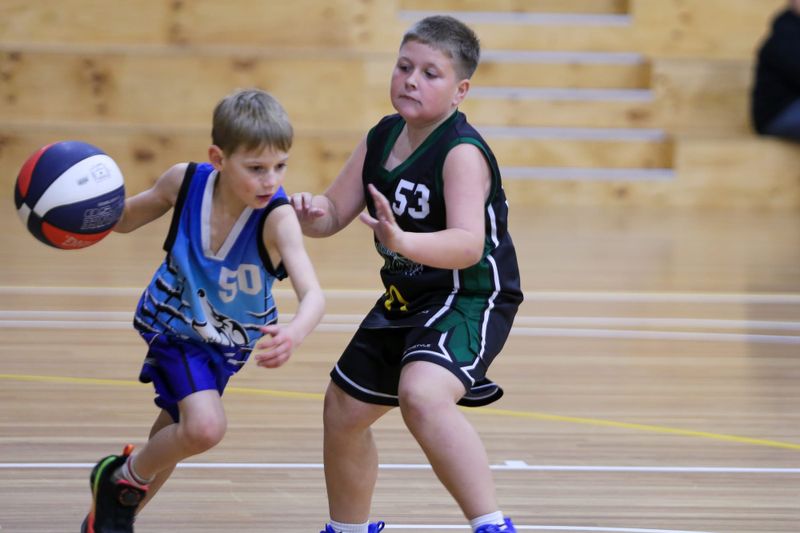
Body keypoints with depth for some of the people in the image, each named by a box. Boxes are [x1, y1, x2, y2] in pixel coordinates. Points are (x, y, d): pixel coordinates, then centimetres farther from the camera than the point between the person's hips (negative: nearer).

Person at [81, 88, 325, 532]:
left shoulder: (277, 218, -32)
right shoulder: (185, 182, -24)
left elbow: (312, 294, -46)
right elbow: (125, 219, -4)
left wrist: (294, 333, -69)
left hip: (230, 338, 2)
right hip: (175, 324, -2)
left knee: (176, 431, 18)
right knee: (205, 426, -23)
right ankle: (121, 479, 5)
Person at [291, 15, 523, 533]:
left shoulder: (461, 152, -24)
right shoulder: (381, 139, 0)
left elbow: (468, 244, -37)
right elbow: (334, 214, 5)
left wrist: (403, 242, -54)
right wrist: (312, 212, -19)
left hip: (471, 298, -9)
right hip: (408, 297, 9)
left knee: (421, 394, -36)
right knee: (344, 408, 20)